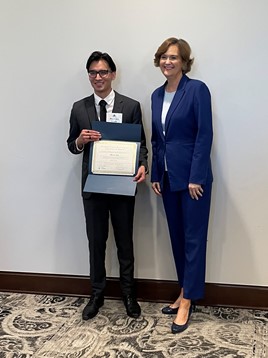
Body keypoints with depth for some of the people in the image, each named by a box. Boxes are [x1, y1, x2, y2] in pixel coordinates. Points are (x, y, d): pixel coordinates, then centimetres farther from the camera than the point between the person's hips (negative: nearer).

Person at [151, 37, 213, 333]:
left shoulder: (197, 89, -9)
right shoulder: (157, 95, 11)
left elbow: (205, 135, -13)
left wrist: (196, 177, -17)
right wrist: (155, 175, 9)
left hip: (192, 176, -7)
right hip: (168, 176, 7)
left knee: (193, 237, 0)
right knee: (176, 237, 13)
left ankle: (187, 302, 9)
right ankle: (185, 292, 27)